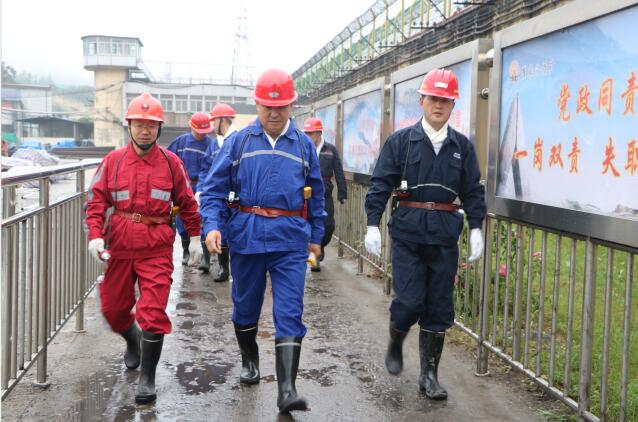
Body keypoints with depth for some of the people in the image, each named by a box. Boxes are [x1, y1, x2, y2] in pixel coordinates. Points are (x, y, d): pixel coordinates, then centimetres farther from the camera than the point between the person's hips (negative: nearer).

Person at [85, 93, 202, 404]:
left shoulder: (171, 162, 1)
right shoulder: (113, 161, 2)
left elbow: (187, 203, 8)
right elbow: (96, 200, 1)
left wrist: (195, 237, 8)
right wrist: (95, 234, -13)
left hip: (157, 249, -2)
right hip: (120, 247, 3)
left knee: (153, 313, -7)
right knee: (113, 308, 15)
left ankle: (147, 379, 5)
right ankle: (133, 342, 48)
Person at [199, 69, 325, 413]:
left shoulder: (304, 145, 7)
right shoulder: (238, 142, 2)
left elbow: (316, 195, 15)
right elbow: (214, 188, 0)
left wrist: (315, 236, 16)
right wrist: (212, 225, -14)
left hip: (290, 239, 0)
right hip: (246, 236, 1)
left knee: (290, 313, -6)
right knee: (246, 305, 16)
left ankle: (287, 389, -6)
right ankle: (249, 360, 41)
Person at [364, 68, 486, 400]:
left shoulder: (462, 146, 9)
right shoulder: (401, 141, 2)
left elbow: (473, 191, 10)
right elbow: (380, 184, 0)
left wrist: (475, 228, 1)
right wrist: (373, 224, -8)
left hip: (444, 235, 3)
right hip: (407, 232, -2)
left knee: (439, 308, 5)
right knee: (409, 301, -6)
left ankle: (429, 375, 17)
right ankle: (395, 346, 26)